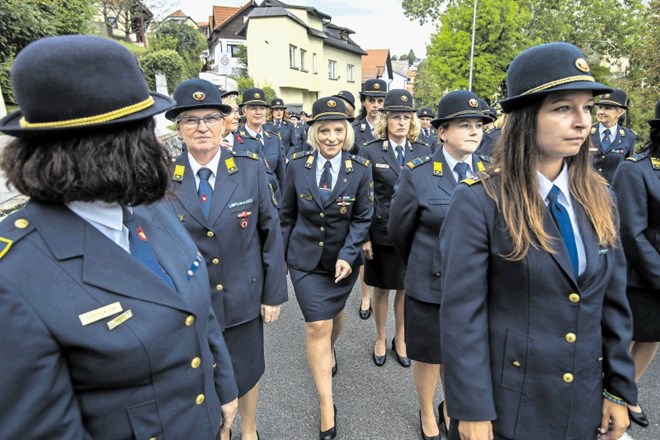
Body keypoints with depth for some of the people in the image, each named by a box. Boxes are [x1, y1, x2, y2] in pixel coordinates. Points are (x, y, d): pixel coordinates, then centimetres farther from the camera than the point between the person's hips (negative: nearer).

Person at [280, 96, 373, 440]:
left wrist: (347, 255, -17)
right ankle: (327, 409, 8)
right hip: (305, 258, -1)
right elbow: (287, 214, 2)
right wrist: (280, 253, 6)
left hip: (342, 260, 1)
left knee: (334, 314, 22)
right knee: (317, 326, -5)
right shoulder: (297, 166, -7)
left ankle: (330, 351, 57)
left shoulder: (360, 170, -8)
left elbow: (362, 219, -6)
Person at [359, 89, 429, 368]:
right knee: (382, 289, 14)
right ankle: (380, 339, 35)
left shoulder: (423, 152, 2)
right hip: (381, 233, -2)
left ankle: (400, 339, 36)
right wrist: (364, 237, -7)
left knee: (406, 289, 15)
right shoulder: (370, 152, -5)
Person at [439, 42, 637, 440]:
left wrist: (619, 389, 7)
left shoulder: (599, 200, 0)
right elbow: (462, 314, -18)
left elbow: (613, 302, 6)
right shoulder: (479, 202, -19)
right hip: (504, 401, -5)